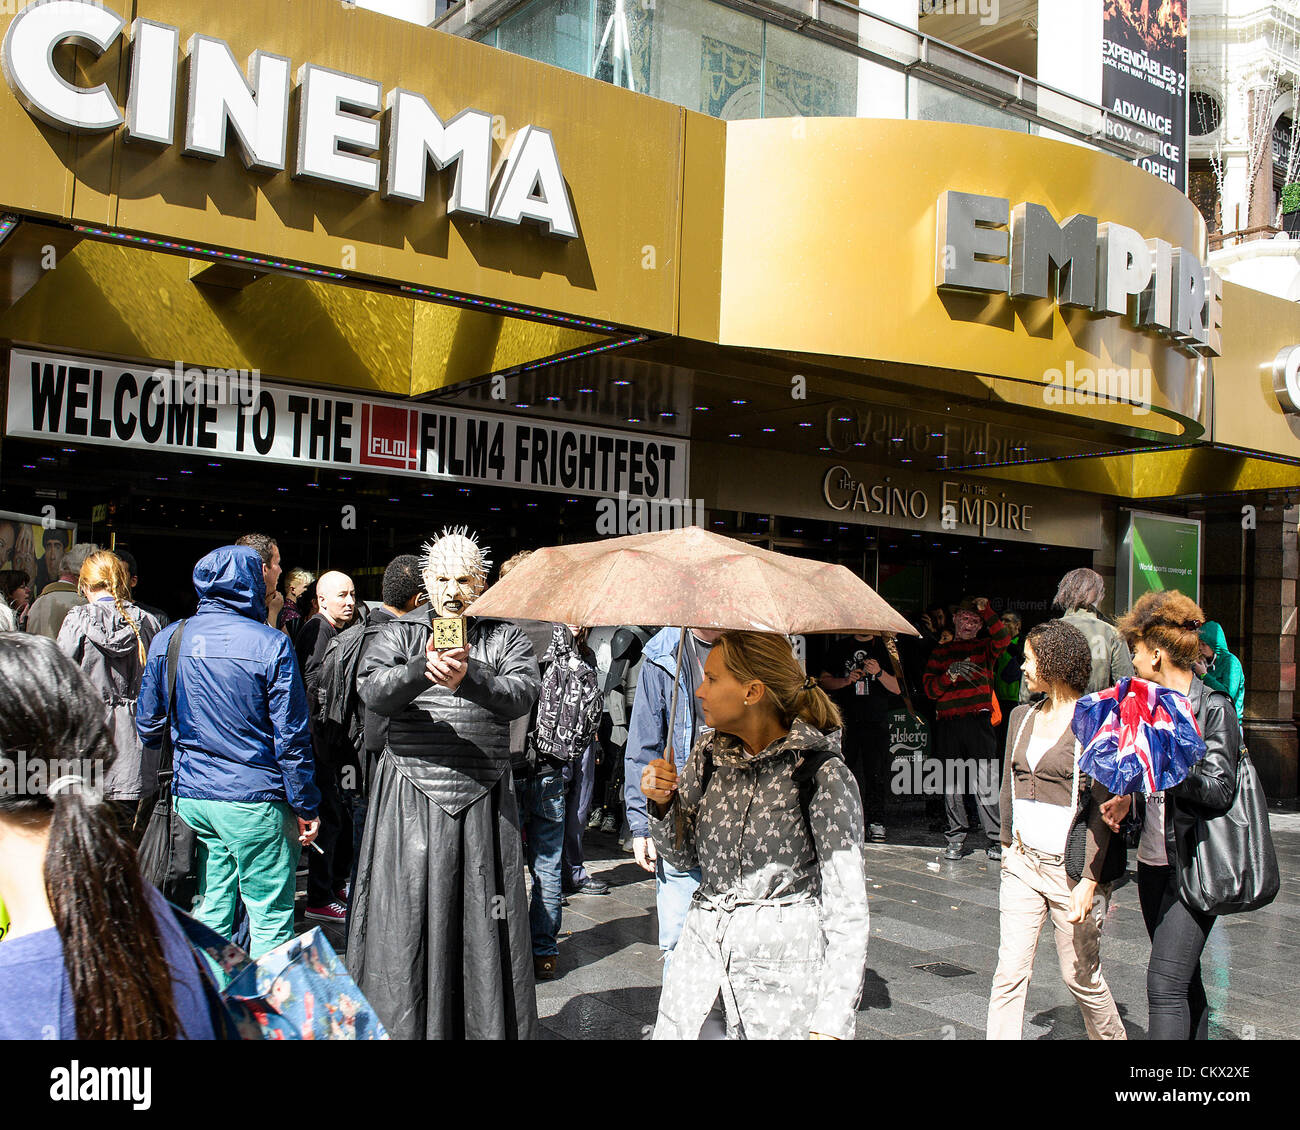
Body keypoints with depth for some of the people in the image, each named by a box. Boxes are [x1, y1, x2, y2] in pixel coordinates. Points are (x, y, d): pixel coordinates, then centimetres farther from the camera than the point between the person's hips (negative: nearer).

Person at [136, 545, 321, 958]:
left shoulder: (166, 640, 4)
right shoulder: (270, 644, -11)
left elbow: (148, 724, 11)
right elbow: (291, 736, -10)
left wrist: (167, 784, 25)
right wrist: (305, 807, -3)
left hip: (189, 799, 6)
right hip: (254, 800, -5)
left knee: (211, 912, 15)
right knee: (270, 918, 4)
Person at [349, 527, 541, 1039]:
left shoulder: (505, 638, 9)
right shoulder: (399, 633, 9)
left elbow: (520, 695, -9)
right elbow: (372, 690, -9)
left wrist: (469, 677, -28)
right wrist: (422, 669, -29)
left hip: (484, 803, 0)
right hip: (410, 802, 0)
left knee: (483, 925, 4)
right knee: (405, 922, 2)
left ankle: (488, 1027, 17)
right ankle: (399, 1028, 16)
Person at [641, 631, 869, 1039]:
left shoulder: (822, 774, -15)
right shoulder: (709, 753, 2)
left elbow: (847, 911, -14)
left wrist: (830, 1025, -18)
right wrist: (662, 804, -7)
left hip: (784, 966, -5)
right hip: (700, 950, 5)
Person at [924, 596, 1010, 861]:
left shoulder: (984, 648, 12)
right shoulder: (940, 652, 15)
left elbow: (1003, 639, -11)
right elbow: (930, 689, 5)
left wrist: (986, 610, -15)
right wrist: (952, 674, -10)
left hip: (978, 721, -2)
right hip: (947, 723, 2)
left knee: (986, 781, -6)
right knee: (952, 782, 4)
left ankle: (997, 839, 1)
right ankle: (956, 837, 14)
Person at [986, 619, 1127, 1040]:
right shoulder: (1023, 716, 9)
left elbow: (1102, 807, -13)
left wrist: (1089, 881, -16)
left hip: (1071, 866, -5)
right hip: (1023, 863, 5)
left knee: (1080, 976, 10)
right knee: (1009, 972, 0)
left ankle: (1113, 1036, 35)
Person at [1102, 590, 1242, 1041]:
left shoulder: (1213, 708, -11)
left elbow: (1219, 791, -16)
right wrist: (1129, 796, 2)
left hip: (1195, 863, -8)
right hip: (1154, 860, 8)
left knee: (1165, 981, -12)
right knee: (1183, 977, 16)